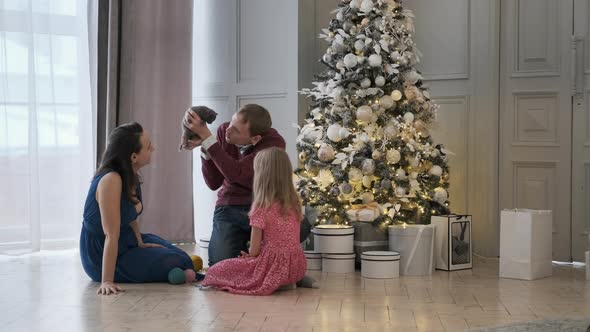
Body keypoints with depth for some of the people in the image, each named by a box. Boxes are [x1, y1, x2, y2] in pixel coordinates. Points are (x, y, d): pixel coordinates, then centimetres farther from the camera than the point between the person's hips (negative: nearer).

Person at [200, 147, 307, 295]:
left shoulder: (261, 208, -14)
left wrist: (249, 256, 12)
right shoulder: (294, 203, 2)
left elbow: (254, 249, -11)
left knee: (215, 270, 3)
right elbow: (290, 239, 10)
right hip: (297, 266, 7)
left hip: (273, 265, -7)